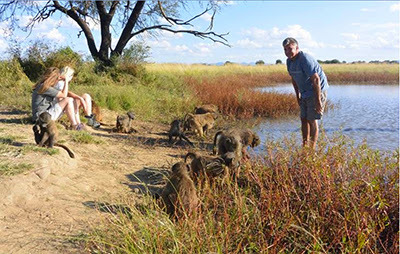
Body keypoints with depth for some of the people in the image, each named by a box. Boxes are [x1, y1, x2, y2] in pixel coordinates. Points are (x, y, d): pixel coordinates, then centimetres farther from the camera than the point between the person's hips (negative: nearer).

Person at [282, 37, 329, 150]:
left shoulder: (305, 59, -23)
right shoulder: (289, 61, 4)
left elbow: (316, 79, -26)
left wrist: (318, 100, -27)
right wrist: (298, 96, 18)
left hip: (317, 91, -9)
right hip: (305, 93, 9)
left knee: (312, 120, -7)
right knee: (304, 119, 10)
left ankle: (312, 149, 0)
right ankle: (305, 146, 19)